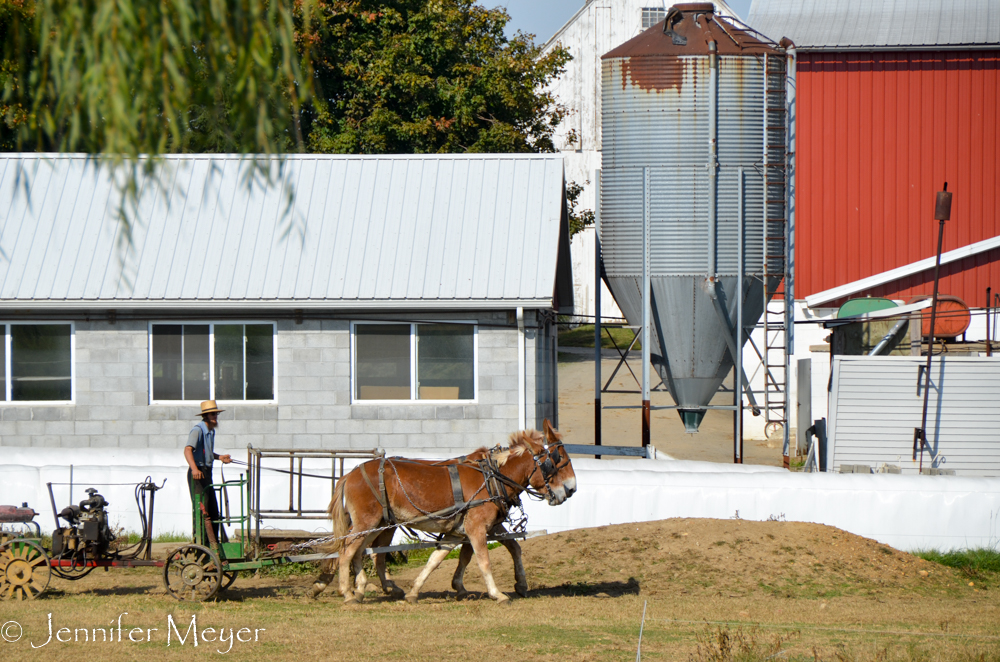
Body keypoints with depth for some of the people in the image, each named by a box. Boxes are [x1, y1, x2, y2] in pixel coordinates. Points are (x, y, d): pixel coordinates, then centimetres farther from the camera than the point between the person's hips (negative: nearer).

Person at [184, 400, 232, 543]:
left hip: (207, 472, 9)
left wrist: (219, 457, 13)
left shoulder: (211, 431, 15)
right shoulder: (198, 430, -15)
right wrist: (194, 469, -44)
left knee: (213, 508, 14)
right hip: (197, 473, -9)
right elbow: (188, 450, -30)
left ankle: (214, 539, 23)